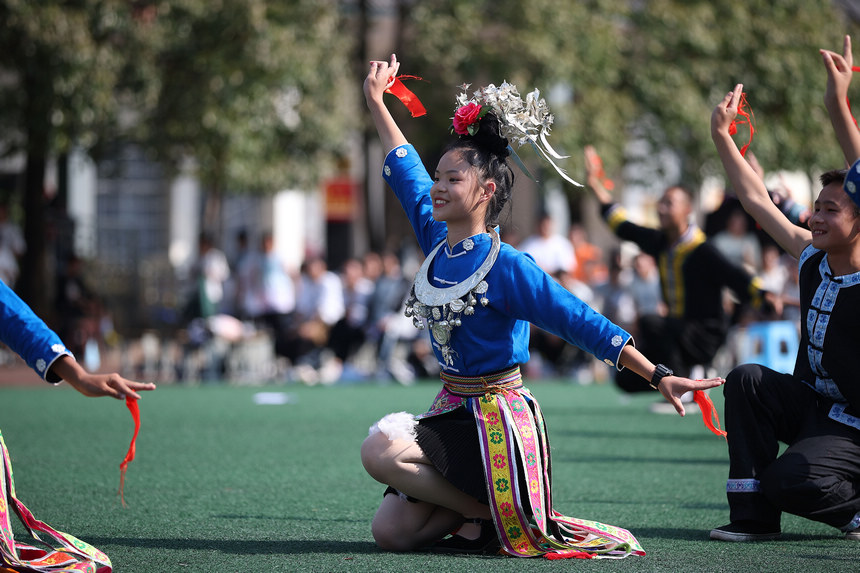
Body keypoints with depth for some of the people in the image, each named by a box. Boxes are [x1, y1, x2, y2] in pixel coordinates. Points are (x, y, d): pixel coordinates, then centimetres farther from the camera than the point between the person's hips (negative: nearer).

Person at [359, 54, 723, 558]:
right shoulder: (437, 241, 4)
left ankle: (486, 512, -10)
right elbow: (407, 172, 19)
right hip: (453, 408, 7)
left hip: (497, 415, -7)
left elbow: (581, 321, -18)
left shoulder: (506, 266, -16)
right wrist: (377, 103, 28)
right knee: (390, 532, -5)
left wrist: (658, 376, -21)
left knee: (382, 449, -28)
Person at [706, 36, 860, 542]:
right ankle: (755, 517, -9)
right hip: (809, 402, 7)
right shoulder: (812, 259, -1)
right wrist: (722, 137, 8)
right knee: (747, 380, -16)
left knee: (790, 481, -26)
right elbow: (758, 201, 10)